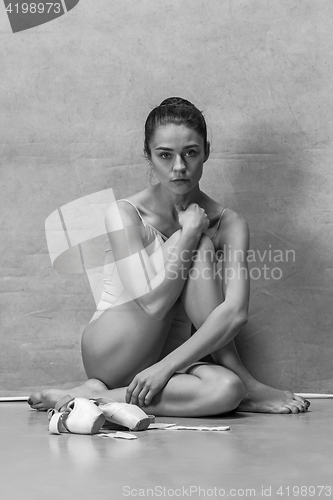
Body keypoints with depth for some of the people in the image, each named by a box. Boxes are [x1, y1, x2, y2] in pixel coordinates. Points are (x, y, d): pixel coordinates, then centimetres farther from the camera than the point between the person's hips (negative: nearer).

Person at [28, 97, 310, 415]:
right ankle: (244, 383, -17)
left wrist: (166, 366, -26)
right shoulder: (125, 214, -10)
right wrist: (189, 232, -19)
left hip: (175, 355, 2)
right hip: (111, 354, -2)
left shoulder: (229, 225, -2)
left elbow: (235, 313, -17)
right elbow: (152, 304, -22)